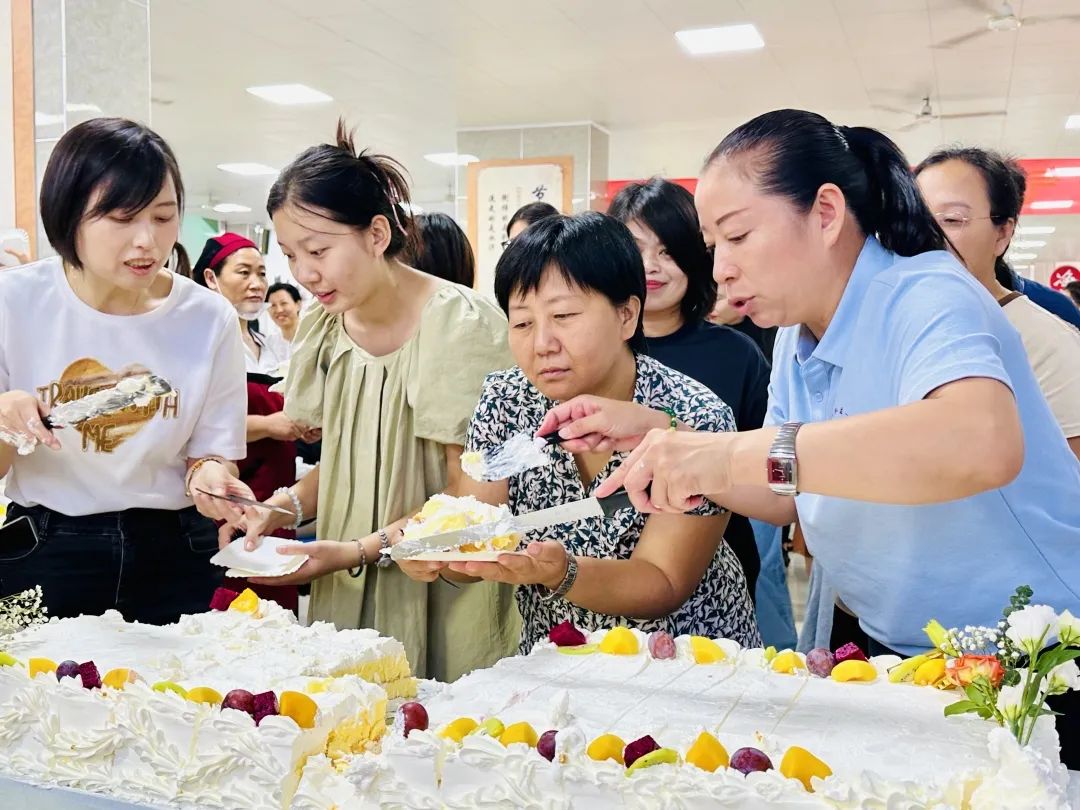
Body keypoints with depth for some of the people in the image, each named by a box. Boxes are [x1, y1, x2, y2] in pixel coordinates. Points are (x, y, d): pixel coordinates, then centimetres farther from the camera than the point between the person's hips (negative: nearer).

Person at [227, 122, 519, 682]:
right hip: (344, 594, 5)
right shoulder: (322, 327, 3)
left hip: (439, 598, -5)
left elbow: (469, 494, -13)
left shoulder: (460, 326, -16)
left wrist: (360, 549, -19)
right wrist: (286, 505, -4)